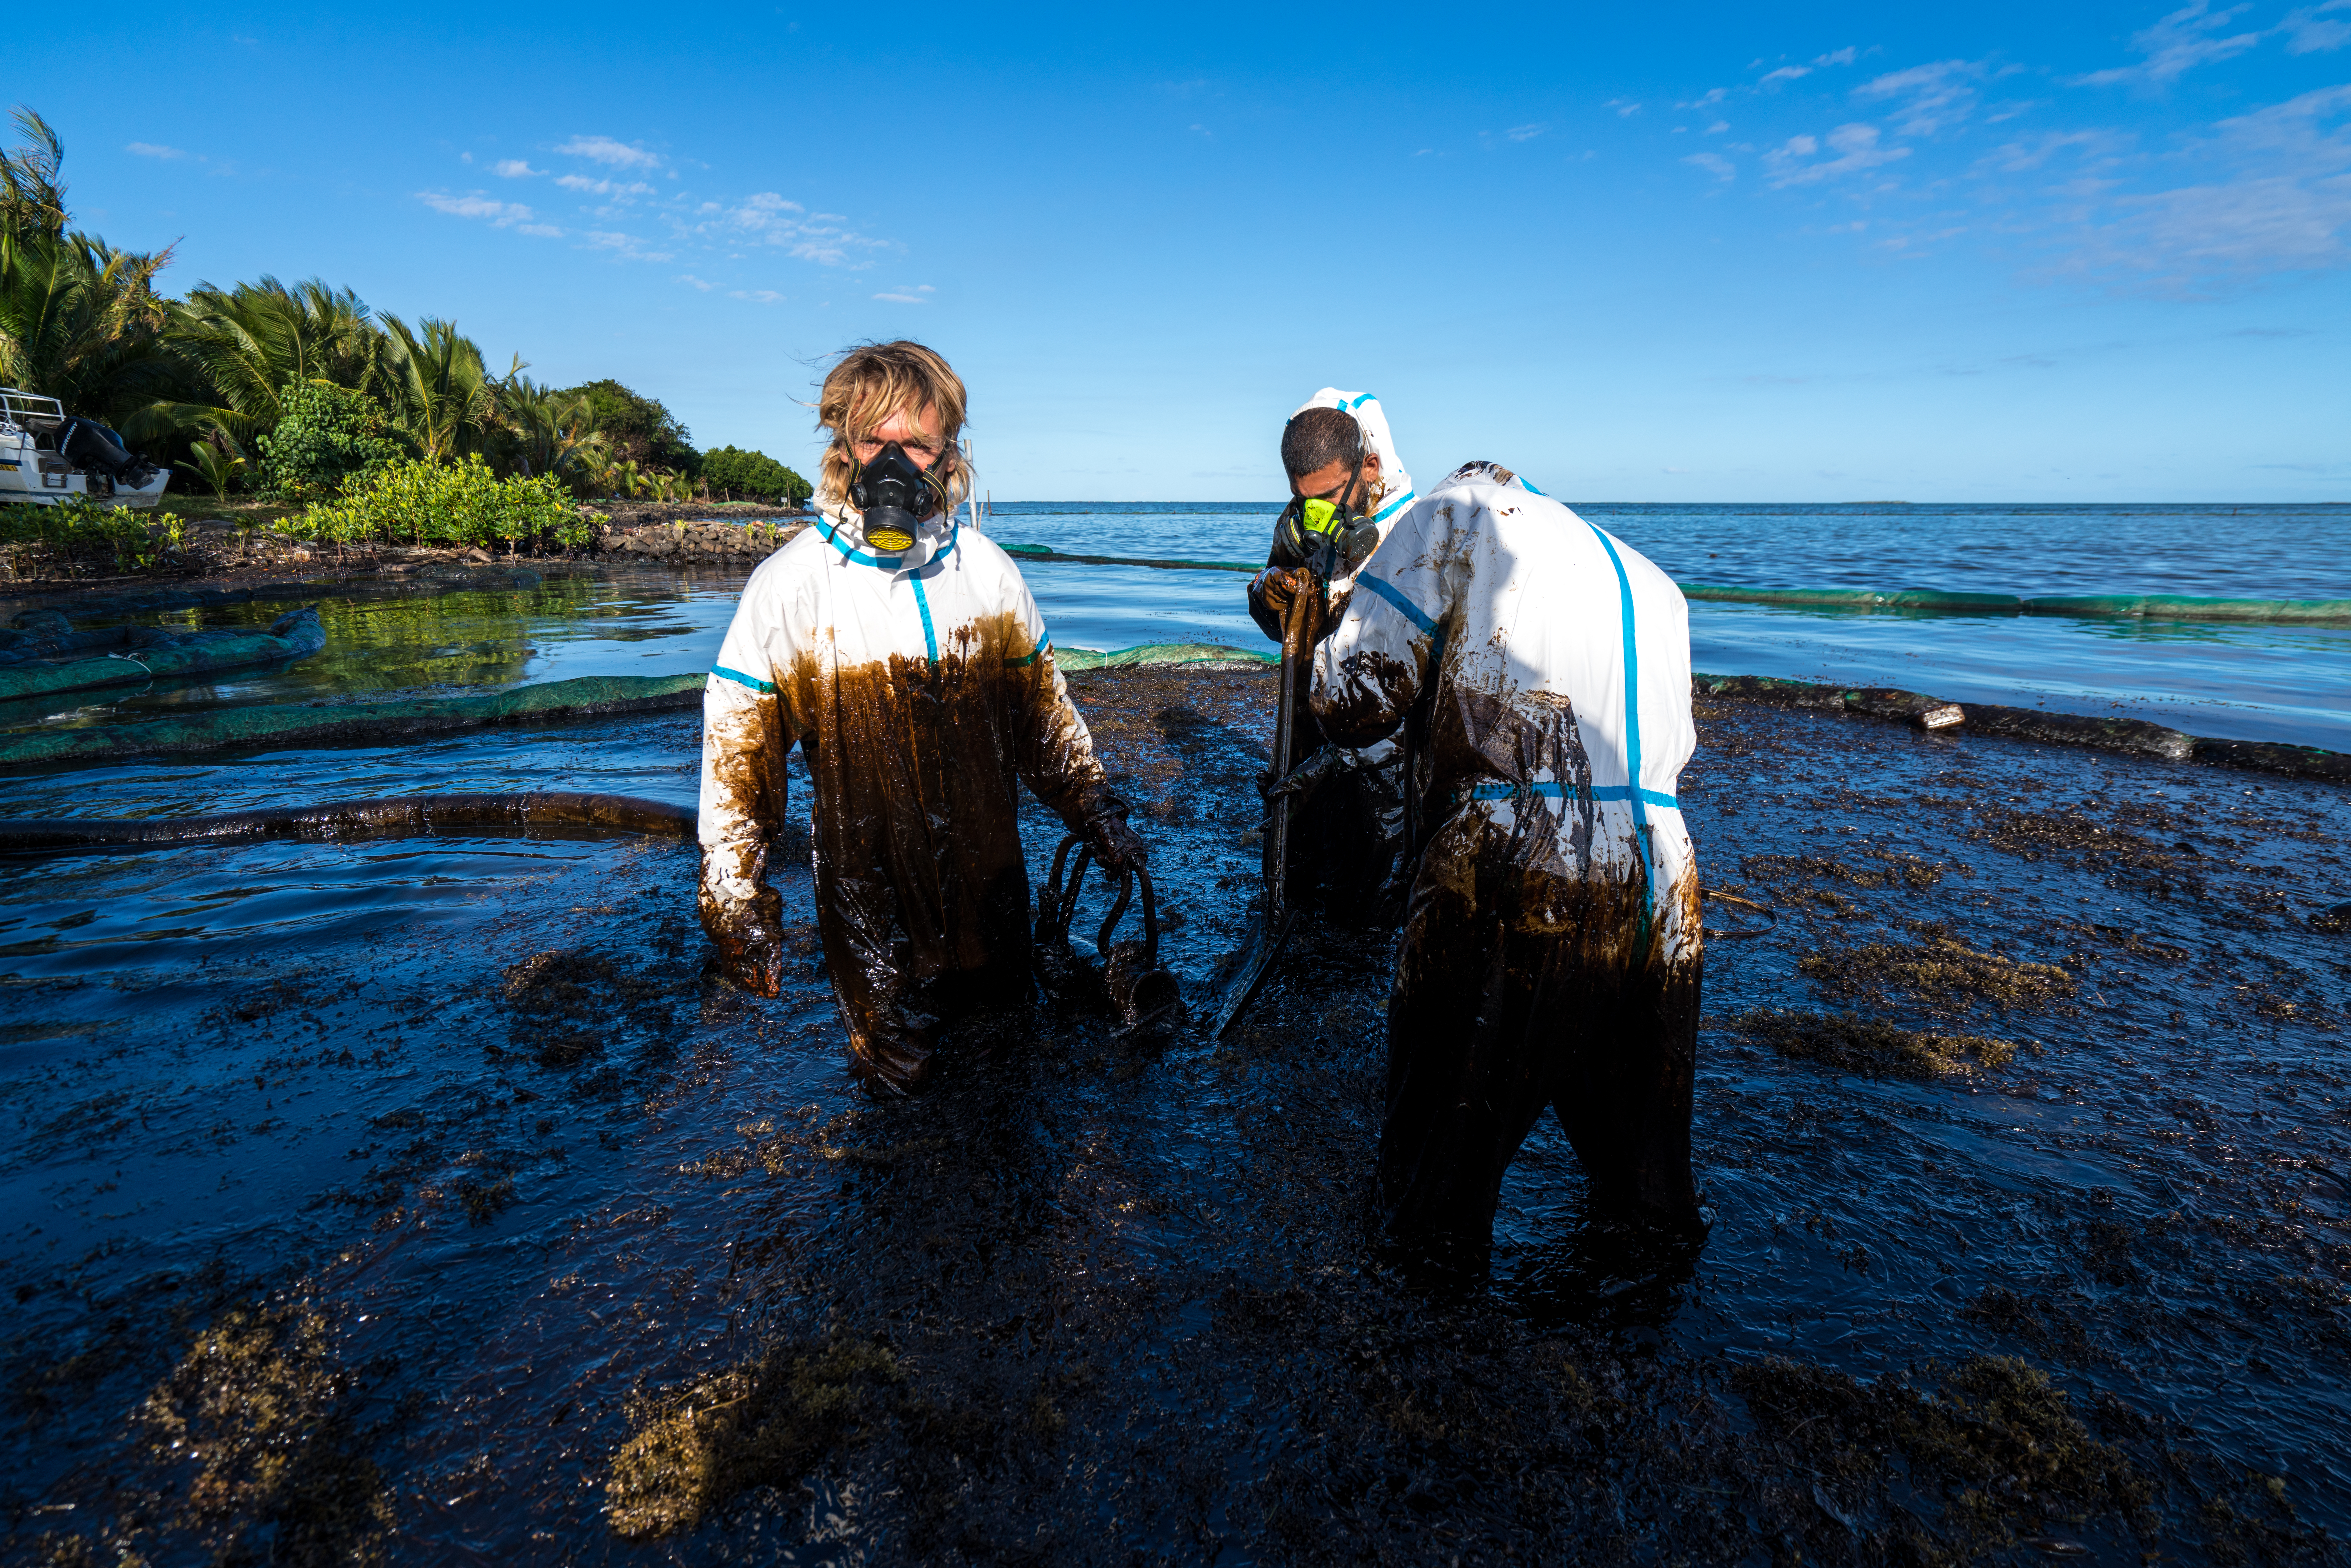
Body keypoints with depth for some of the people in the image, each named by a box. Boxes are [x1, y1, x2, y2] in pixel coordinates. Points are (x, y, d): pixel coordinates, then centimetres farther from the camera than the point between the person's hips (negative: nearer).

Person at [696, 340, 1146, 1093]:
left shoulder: (988, 572, -3)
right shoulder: (788, 586, -12)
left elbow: (1044, 711, 9)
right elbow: (736, 756, -10)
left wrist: (1099, 814, 10)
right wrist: (737, 906, -12)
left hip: (990, 878, 3)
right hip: (871, 896, -3)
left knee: (1008, 1033, 20)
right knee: (899, 1073, 11)